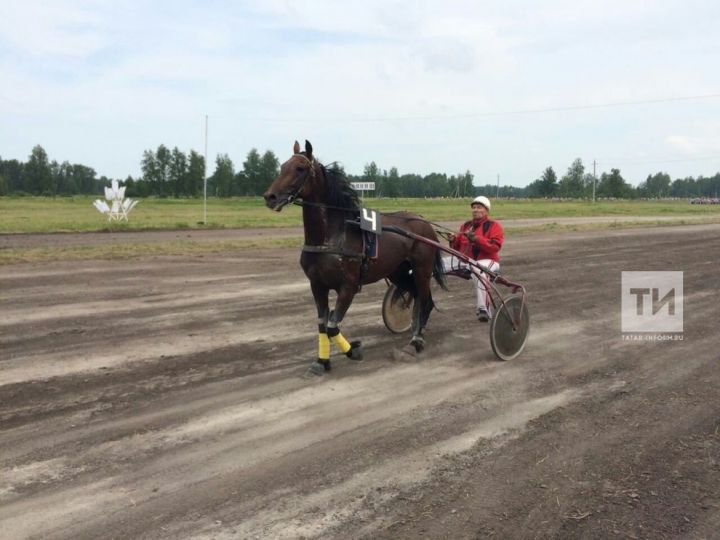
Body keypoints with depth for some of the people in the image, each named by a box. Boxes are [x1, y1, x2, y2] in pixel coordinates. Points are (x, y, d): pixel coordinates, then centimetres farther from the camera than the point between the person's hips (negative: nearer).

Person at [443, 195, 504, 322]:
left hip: (485, 260, -6)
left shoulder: (494, 226, 2)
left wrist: (476, 238, -23)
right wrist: (453, 241, 0)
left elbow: (495, 247, -14)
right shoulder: (466, 225, 19)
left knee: (479, 272, -40)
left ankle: (484, 309, -40)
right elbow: (457, 247, 24)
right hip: (463, 259, 6)